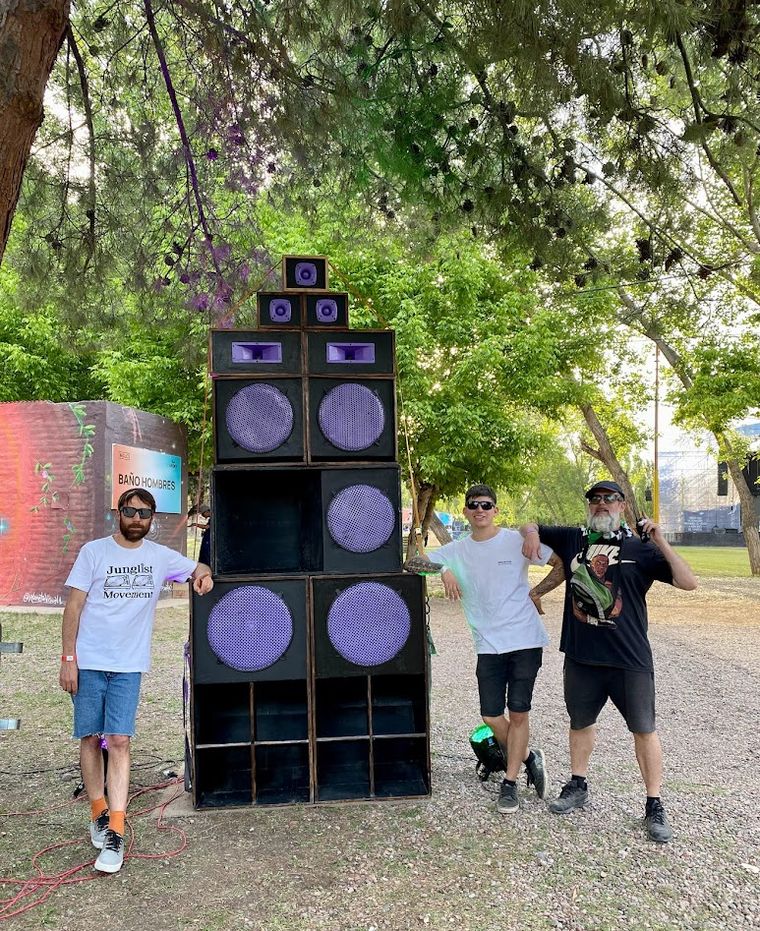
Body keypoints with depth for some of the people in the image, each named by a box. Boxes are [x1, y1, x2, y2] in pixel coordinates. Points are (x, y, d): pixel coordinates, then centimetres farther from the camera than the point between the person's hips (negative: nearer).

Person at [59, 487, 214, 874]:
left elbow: (198, 568, 20)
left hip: (128, 665, 1)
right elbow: (73, 606, -1)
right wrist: (68, 658, -6)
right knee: (91, 738, 6)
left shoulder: (160, 556, 7)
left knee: (119, 741, -6)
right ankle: (98, 813, 24)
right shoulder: (94, 551, 0)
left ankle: (115, 834, -5)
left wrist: (203, 575, -5)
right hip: (88, 663, -1)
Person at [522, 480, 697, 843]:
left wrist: (661, 544, -20)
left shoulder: (640, 549, -2)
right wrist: (531, 533, -7)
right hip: (581, 656, 3)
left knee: (644, 729, 5)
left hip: (630, 659, -3)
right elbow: (530, 527, 16)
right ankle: (577, 785, 39)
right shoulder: (572, 539, 4)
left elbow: (688, 583, -9)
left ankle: (654, 805, 18)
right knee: (580, 721, 19)